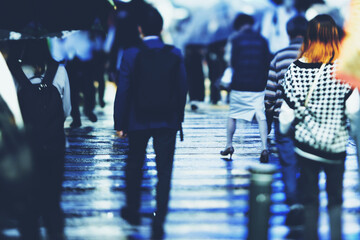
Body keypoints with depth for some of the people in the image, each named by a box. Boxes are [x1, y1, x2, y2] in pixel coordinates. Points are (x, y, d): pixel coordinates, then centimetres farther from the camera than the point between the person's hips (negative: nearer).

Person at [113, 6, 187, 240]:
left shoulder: (131, 55, -11)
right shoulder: (175, 54, -5)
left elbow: (123, 91, -8)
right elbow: (182, 89, 1)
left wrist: (120, 123, 0)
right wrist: (179, 117, 13)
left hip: (138, 122, 0)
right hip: (167, 122, 0)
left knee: (134, 167, 20)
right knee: (164, 171, 3)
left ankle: (133, 211, 34)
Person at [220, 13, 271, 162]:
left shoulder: (235, 40, -2)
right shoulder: (262, 40, 6)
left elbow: (231, 63, -3)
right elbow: (267, 64, 8)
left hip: (239, 85, -1)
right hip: (258, 86, 1)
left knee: (232, 116, 14)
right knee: (261, 117, -3)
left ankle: (229, 145, 18)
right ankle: (264, 148, -16)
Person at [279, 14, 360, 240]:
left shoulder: (296, 68, -7)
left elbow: (289, 109, -2)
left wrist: (283, 128, 16)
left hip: (306, 142, 1)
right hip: (335, 145, -1)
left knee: (309, 197, 14)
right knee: (335, 197, 13)